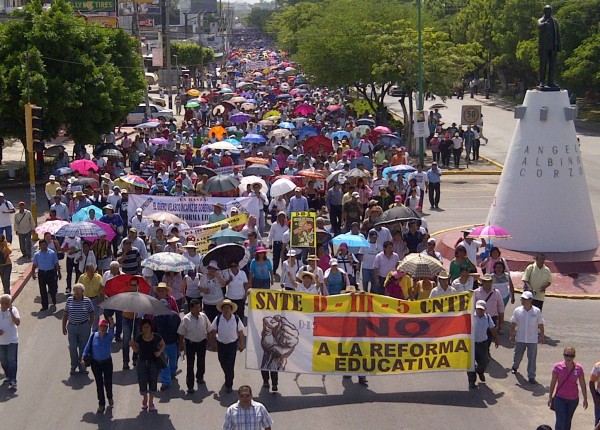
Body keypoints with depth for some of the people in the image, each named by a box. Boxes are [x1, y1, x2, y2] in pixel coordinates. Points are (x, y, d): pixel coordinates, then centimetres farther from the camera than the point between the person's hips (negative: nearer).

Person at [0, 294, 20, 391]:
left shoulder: (13, 310, -6)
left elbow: (18, 323, -17)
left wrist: (11, 312, -23)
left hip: (12, 340, -3)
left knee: (12, 361, -8)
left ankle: (13, 382, -11)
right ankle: (8, 377, 34)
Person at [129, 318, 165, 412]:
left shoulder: (156, 337, -14)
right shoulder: (139, 338, -11)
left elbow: (163, 345, 4)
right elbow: (136, 350, 1)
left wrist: (160, 352, -14)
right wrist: (132, 345, -20)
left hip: (154, 363, -1)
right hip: (142, 362, 1)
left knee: (153, 382, 9)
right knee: (142, 381, 8)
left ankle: (151, 403, 25)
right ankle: (144, 399, 36)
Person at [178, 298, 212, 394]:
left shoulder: (203, 316, -10)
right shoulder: (186, 319, -18)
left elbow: (208, 330, 4)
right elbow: (181, 333, -7)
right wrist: (181, 345, -2)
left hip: (202, 342, 4)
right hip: (190, 343, -3)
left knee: (201, 361, 21)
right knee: (190, 364, -2)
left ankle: (200, 377, 46)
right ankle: (190, 386, 4)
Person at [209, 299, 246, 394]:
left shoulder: (236, 319, -12)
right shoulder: (217, 319, -11)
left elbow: (240, 332, -3)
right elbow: (213, 332, 0)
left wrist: (242, 345, 2)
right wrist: (213, 344, 3)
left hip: (232, 344, -2)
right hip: (221, 344, 2)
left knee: (230, 365, -6)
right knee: (223, 364, 17)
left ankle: (229, 385, 7)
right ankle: (228, 378, 46)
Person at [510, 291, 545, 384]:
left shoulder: (537, 311, -7)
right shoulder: (518, 310, -4)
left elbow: (540, 325, 0)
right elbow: (513, 323, 4)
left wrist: (542, 336, 2)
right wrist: (512, 335, 4)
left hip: (533, 339, -2)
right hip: (520, 338, 2)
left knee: (532, 358, -1)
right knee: (518, 354, 19)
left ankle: (531, 376, 6)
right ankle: (515, 366, 48)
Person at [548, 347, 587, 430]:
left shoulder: (578, 368, -8)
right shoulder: (557, 367, -11)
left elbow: (582, 384, 1)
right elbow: (553, 382, -1)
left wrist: (585, 399, 5)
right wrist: (550, 397, 5)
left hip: (573, 399, 2)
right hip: (560, 398, -2)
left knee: (568, 421, 15)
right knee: (560, 421, -9)